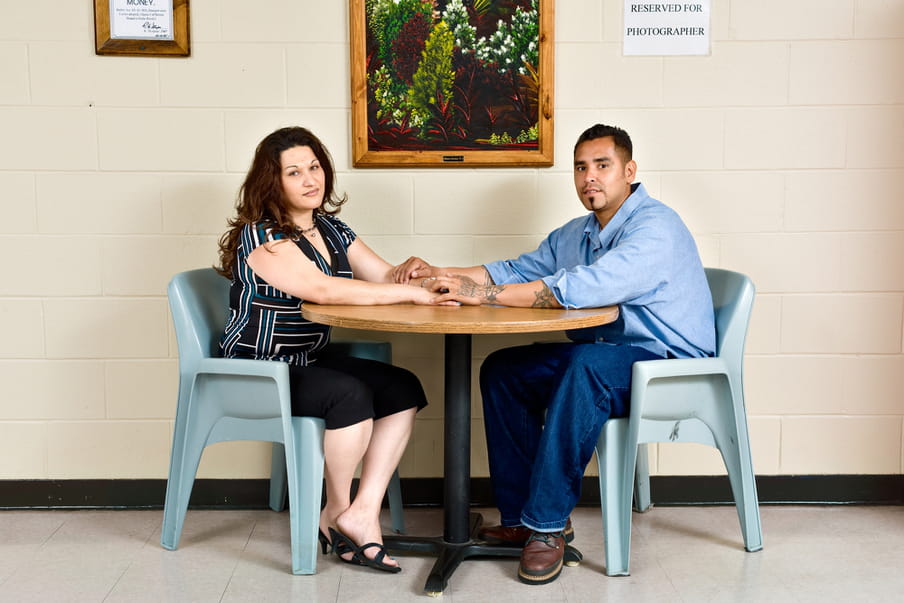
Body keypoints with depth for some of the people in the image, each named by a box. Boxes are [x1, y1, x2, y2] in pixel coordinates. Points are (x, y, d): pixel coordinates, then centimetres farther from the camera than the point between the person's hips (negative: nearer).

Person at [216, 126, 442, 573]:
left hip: (309, 363, 8)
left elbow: (385, 276, 10)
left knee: (402, 389, -12)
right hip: (256, 373, -8)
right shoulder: (261, 235, -15)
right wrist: (409, 293, -27)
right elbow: (322, 289, -28)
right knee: (351, 394, -30)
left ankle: (363, 512, -13)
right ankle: (337, 513, -7)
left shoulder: (331, 230, 11)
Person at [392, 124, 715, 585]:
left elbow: (583, 287, -32)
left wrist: (483, 294, -31)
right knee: (502, 370, 0)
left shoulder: (654, 228, -18)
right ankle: (519, 516, 1)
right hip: (607, 360, 9)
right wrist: (439, 276, -2)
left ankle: (547, 524, -28)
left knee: (584, 364, -36)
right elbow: (518, 270, 13)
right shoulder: (575, 235, 13)